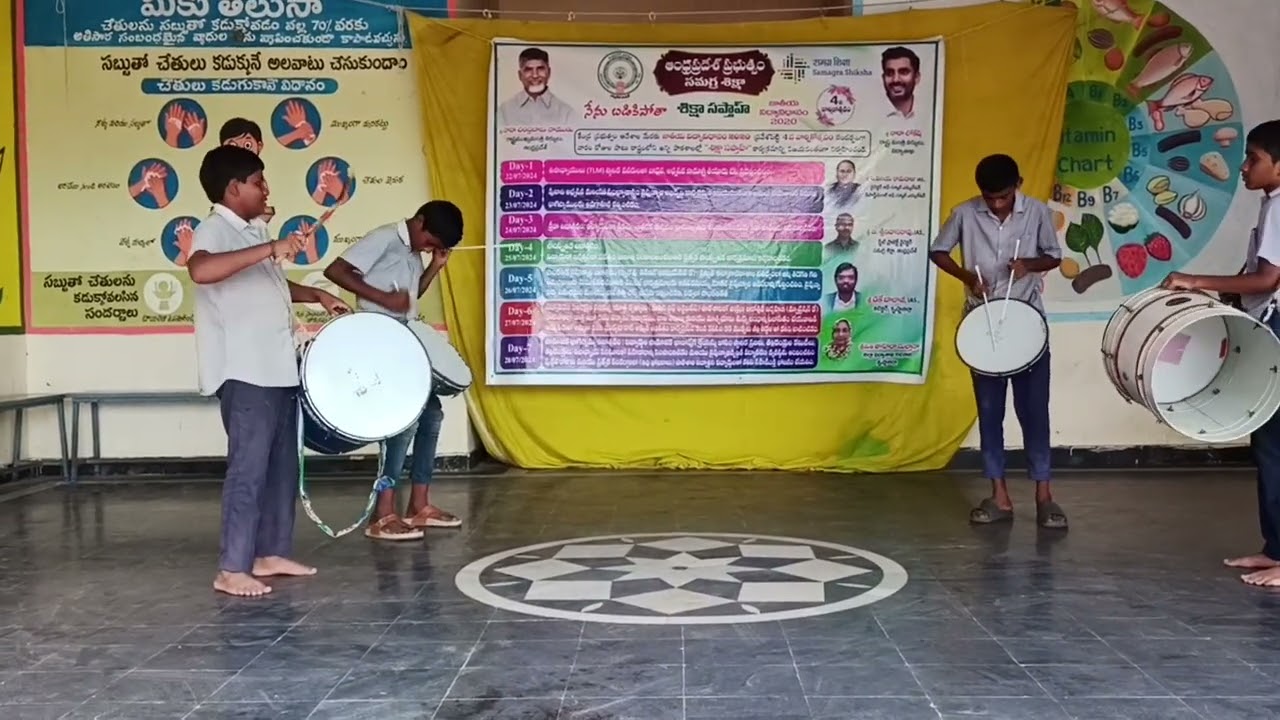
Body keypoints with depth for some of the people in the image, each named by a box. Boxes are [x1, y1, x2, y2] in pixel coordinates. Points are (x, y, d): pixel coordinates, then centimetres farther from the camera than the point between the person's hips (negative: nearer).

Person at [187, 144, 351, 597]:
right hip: (244, 374, -10)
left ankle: (271, 554, 23)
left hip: (276, 370, 10)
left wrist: (316, 296, 23)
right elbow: (200, 270, -34)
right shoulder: (215, 230, -10)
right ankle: (232, 570, 0)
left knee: (282, 467, 13)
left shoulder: (247, 234, 19)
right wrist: (270, 249, -34)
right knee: (249, 471, -7)